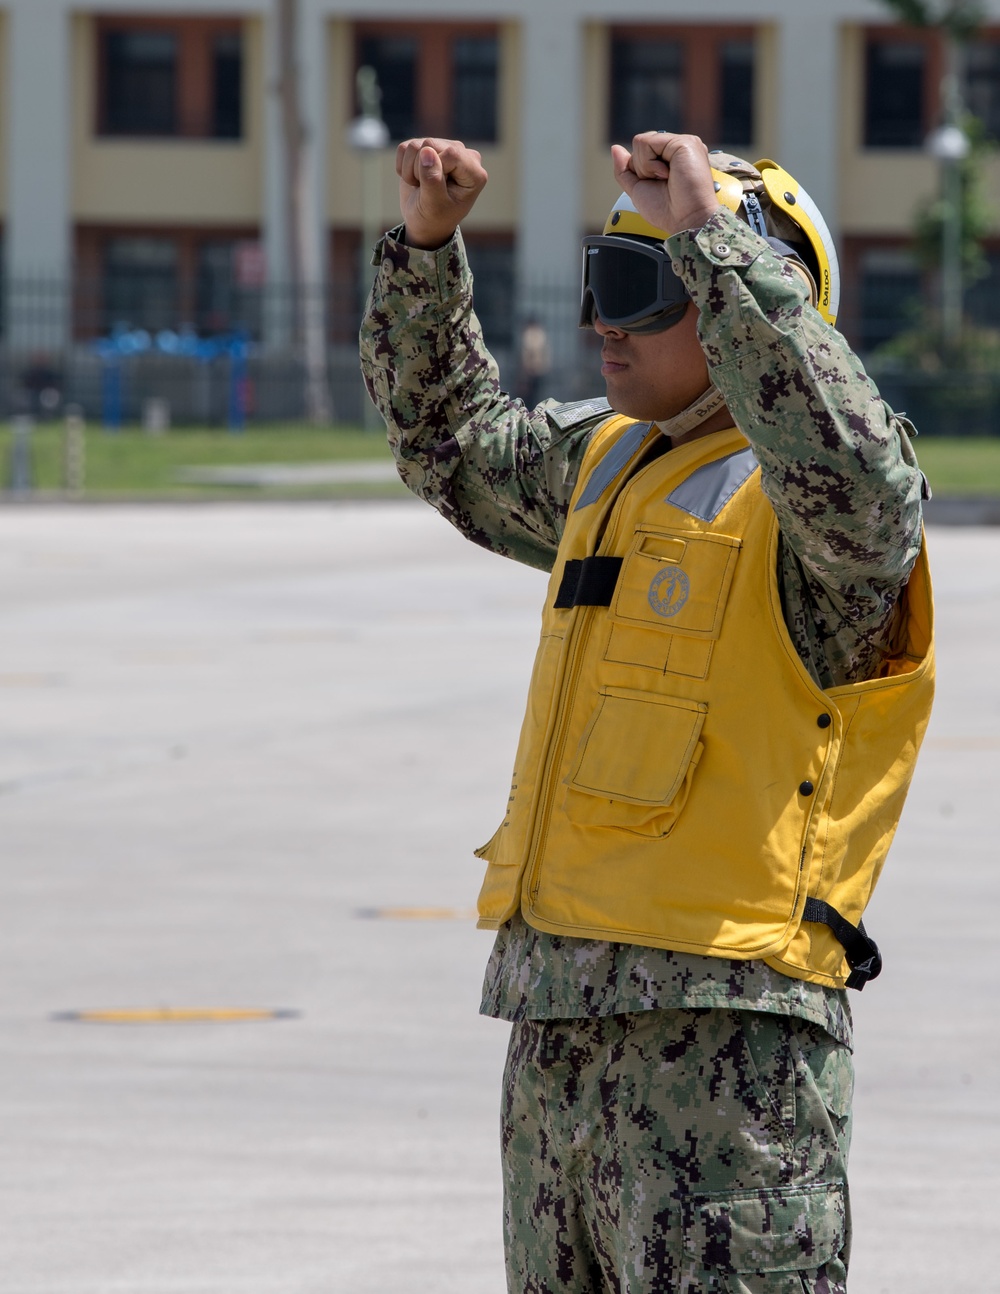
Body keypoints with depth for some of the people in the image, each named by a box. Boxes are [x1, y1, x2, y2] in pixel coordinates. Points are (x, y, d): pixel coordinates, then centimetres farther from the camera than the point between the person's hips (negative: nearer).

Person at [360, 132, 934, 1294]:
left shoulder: (803, 498, -9)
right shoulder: (609, 462, 18)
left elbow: (857, 482, -34)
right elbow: (451, 438, 36)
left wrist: (712, 235, -30)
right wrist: (425, 241, 21)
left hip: (721, 1040, -9)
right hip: (559, 1028, 9)